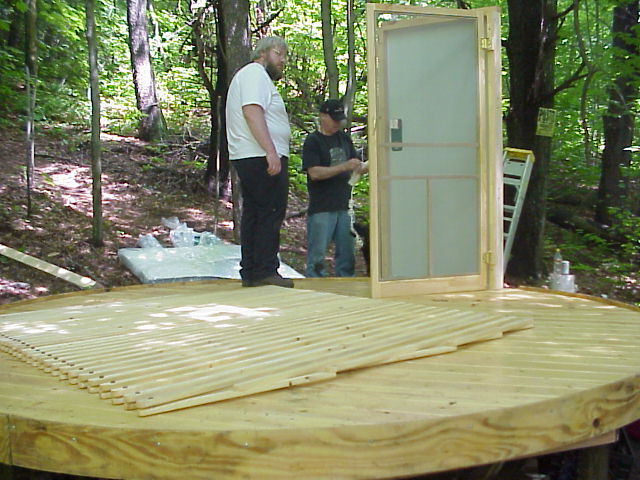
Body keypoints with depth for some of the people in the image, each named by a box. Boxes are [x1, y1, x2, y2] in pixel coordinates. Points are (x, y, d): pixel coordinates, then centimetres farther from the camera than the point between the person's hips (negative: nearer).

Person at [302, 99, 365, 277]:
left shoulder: (344, 139, 15)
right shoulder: (313, 141, -4)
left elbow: (355, 167, 20)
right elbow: (315, 173, -14)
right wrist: (344, 167, -21)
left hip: (344, 206, 6)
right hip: (321, 207, -6)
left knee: (347, 252, 9)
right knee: (317, 253, -4)